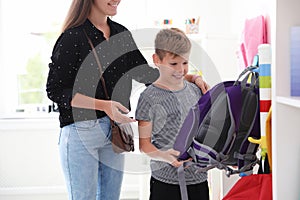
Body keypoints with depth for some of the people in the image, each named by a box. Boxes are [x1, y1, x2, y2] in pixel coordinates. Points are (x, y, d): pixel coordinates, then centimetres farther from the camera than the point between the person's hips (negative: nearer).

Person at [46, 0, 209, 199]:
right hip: (81, 129, -6)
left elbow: (145, 73, 16)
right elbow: (55, 91, -12)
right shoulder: (72, 37, -11)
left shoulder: (122, 34, 8)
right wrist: (103, 105, -22)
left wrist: (190, 78, 5)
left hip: (115, 130, 6)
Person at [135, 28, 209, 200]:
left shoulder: (195, 90, 8)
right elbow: (144, 142, -7)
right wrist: (163, 155, -23)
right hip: (166, 179, -5)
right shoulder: (149, 97, -8)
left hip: (199, 176, 5)